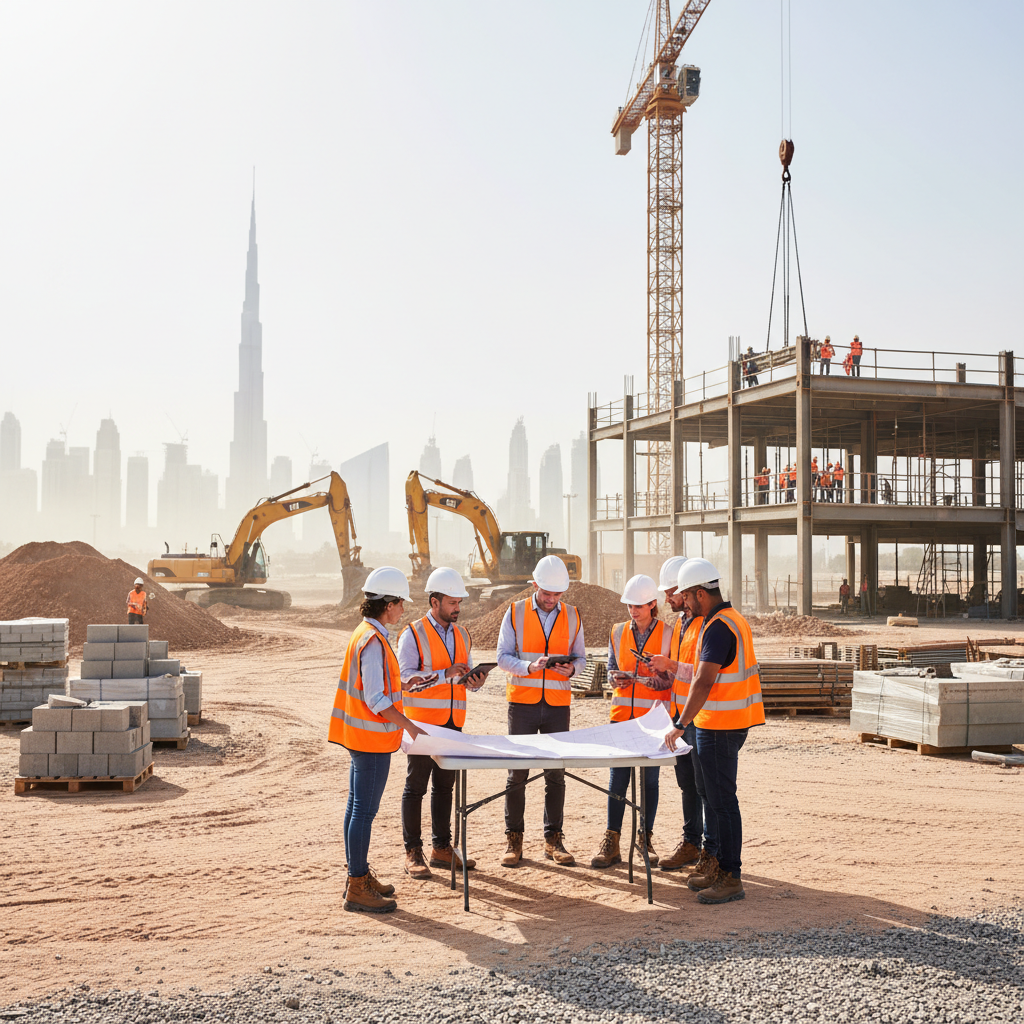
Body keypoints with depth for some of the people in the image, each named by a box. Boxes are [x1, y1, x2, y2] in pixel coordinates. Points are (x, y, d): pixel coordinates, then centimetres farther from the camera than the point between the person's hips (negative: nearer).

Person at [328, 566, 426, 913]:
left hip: (358, 737, 10)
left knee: (357, 807, 16)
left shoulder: (363, 634, 11)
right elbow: (376, 700, -23)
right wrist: (408, 725, -15)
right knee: (365, 811, -5)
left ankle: (359, 875, 27)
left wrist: (402, 685, 23)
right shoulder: (374, 642, -21)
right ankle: (357, 890, 0)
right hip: (372, 740, -10)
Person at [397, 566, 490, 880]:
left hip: (453, 722, 6)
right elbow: (404, 676, -16)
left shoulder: (462, 634, 14)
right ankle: (413, 853, 7)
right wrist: (444, 674, -22)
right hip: (422, 722, -6)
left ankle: (442, 848, 21)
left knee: (445, 786, 12)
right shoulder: (413, 634, -6)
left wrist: (474, 680, -3)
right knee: (416, 786, 0)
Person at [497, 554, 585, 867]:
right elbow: (503, 656, -1)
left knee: (556, 774, 4)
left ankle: (553, 839, 13)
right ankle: (514, 839, 10)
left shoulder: (572, 616, 7)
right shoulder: (515, 613, 1)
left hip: (557, 703, 2)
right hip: (522, 702, -1)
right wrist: (529, 667, -19)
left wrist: (571, 668, -11)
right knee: (517, 774, 1)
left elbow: (580, 657, 12)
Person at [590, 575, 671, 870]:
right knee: (618, 778, 1)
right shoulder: (618, 632, 8)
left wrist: (659, 681, -19)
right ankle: (611, 842, 6)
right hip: (622, 714, 2)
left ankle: (646, 840, 17)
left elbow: (677, 677, 0)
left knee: (650, 779, 5)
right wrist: (615, 678, -7)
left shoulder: (668, 634, -1)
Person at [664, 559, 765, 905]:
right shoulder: (732, 618, 13)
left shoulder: (718, 629, -20)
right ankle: (718, 863, 26)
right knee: (717, 796, 17)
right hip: (725, 722, 10)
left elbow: (704, 683, -28)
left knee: (723, 800, -5)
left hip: (720, 727, -10)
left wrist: (680, 725, -30)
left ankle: (731, 878, 1)